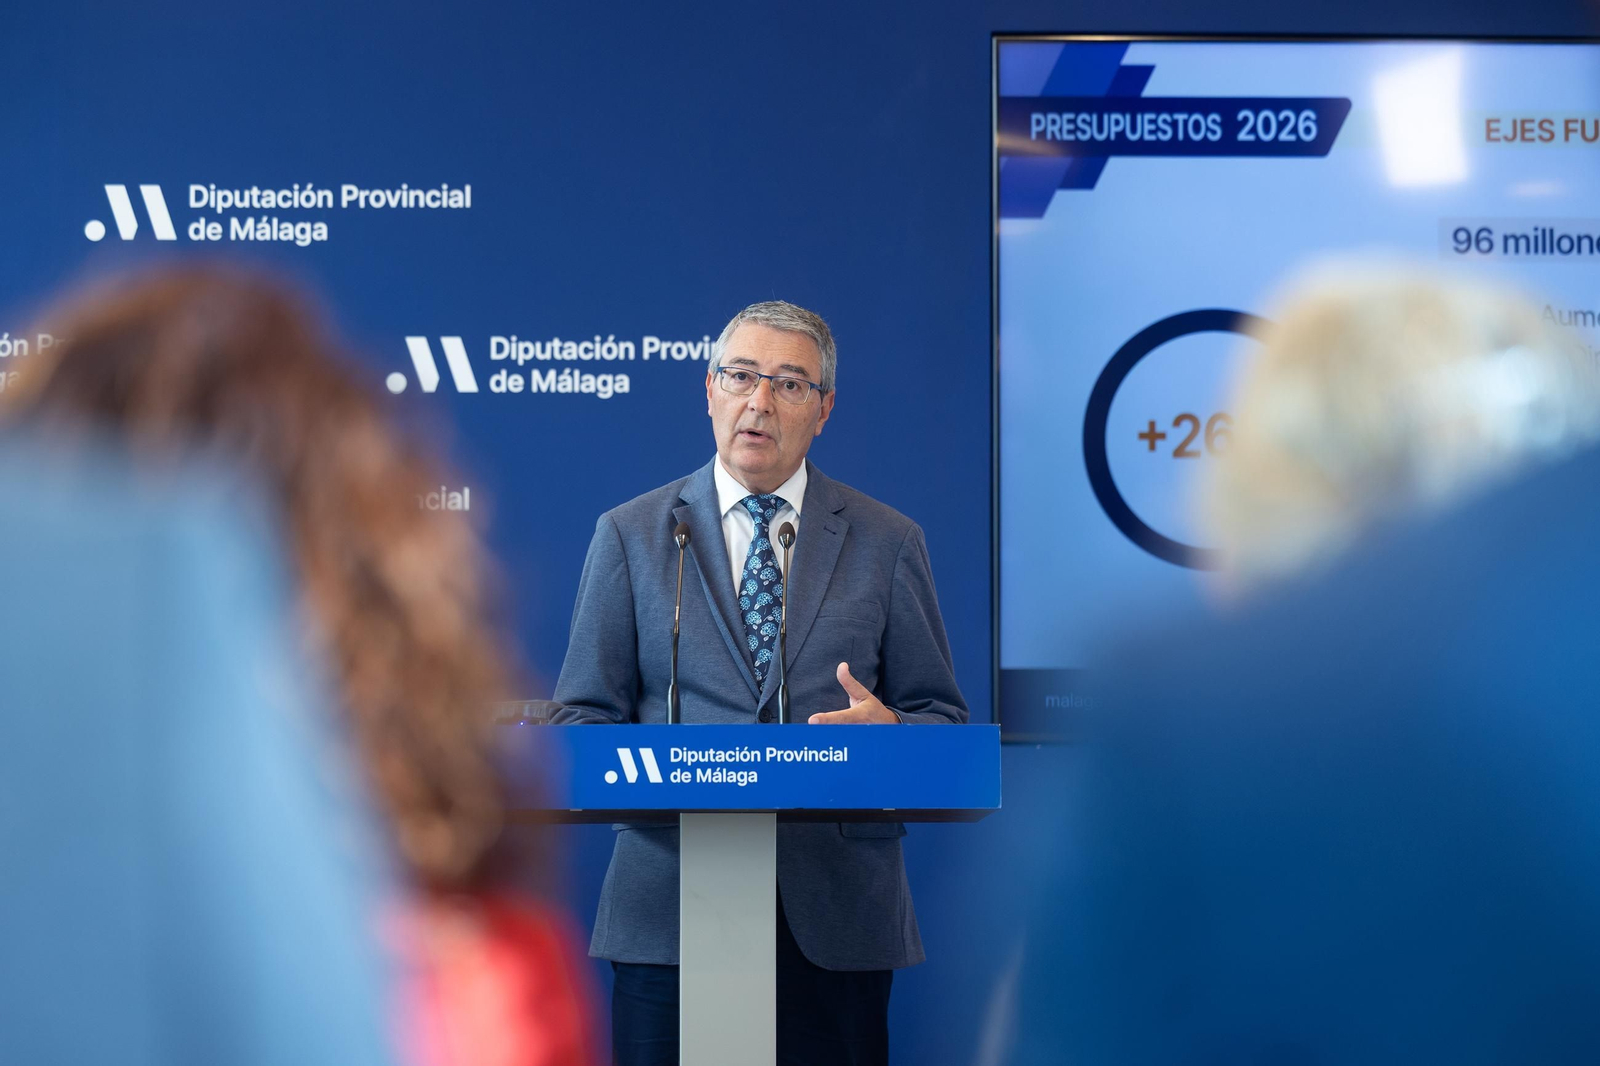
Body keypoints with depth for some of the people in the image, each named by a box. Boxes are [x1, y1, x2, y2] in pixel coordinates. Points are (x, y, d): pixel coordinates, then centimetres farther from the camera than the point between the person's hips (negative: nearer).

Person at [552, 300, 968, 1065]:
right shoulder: (629, 536, 9)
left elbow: (942, 719, 10)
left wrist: (890, 730, -14)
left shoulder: (887, 543, 10)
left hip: (836, 916, 1)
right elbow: (584, 711, 7)